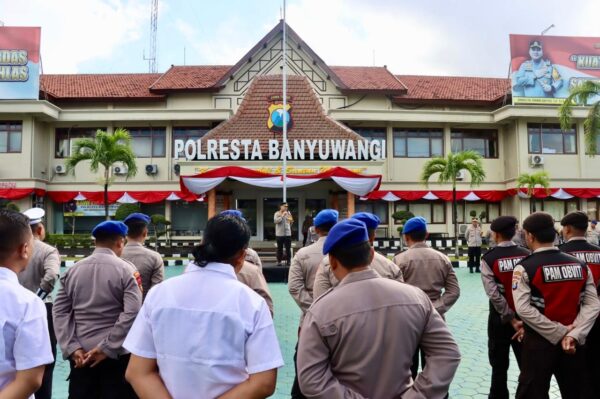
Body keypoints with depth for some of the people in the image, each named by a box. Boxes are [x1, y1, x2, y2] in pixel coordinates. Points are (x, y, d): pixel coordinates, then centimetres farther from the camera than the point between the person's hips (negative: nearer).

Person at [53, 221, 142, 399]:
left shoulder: (72, 270, 6)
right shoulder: (126, 270, -7)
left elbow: (60, 312, 2)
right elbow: (131, 314, -17)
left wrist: (71, 348, -3)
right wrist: (107, 347, -12)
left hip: (80, 354, 4)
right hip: (116, 353, -4)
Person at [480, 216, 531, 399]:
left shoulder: (489, 258, -11)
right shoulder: (527, 255, -4)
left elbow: (493, 293, -17)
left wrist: (511, 319, -11)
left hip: (500, 318, -2)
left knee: (499, 365, 11)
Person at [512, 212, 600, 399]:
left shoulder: (524, 268, -11)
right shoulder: (580, 266, 3)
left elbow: (523, 309, -19)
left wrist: (559, 333, -14)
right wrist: (574, 335, -13)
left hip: (539, 341, -5)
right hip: (573, 343, 5)